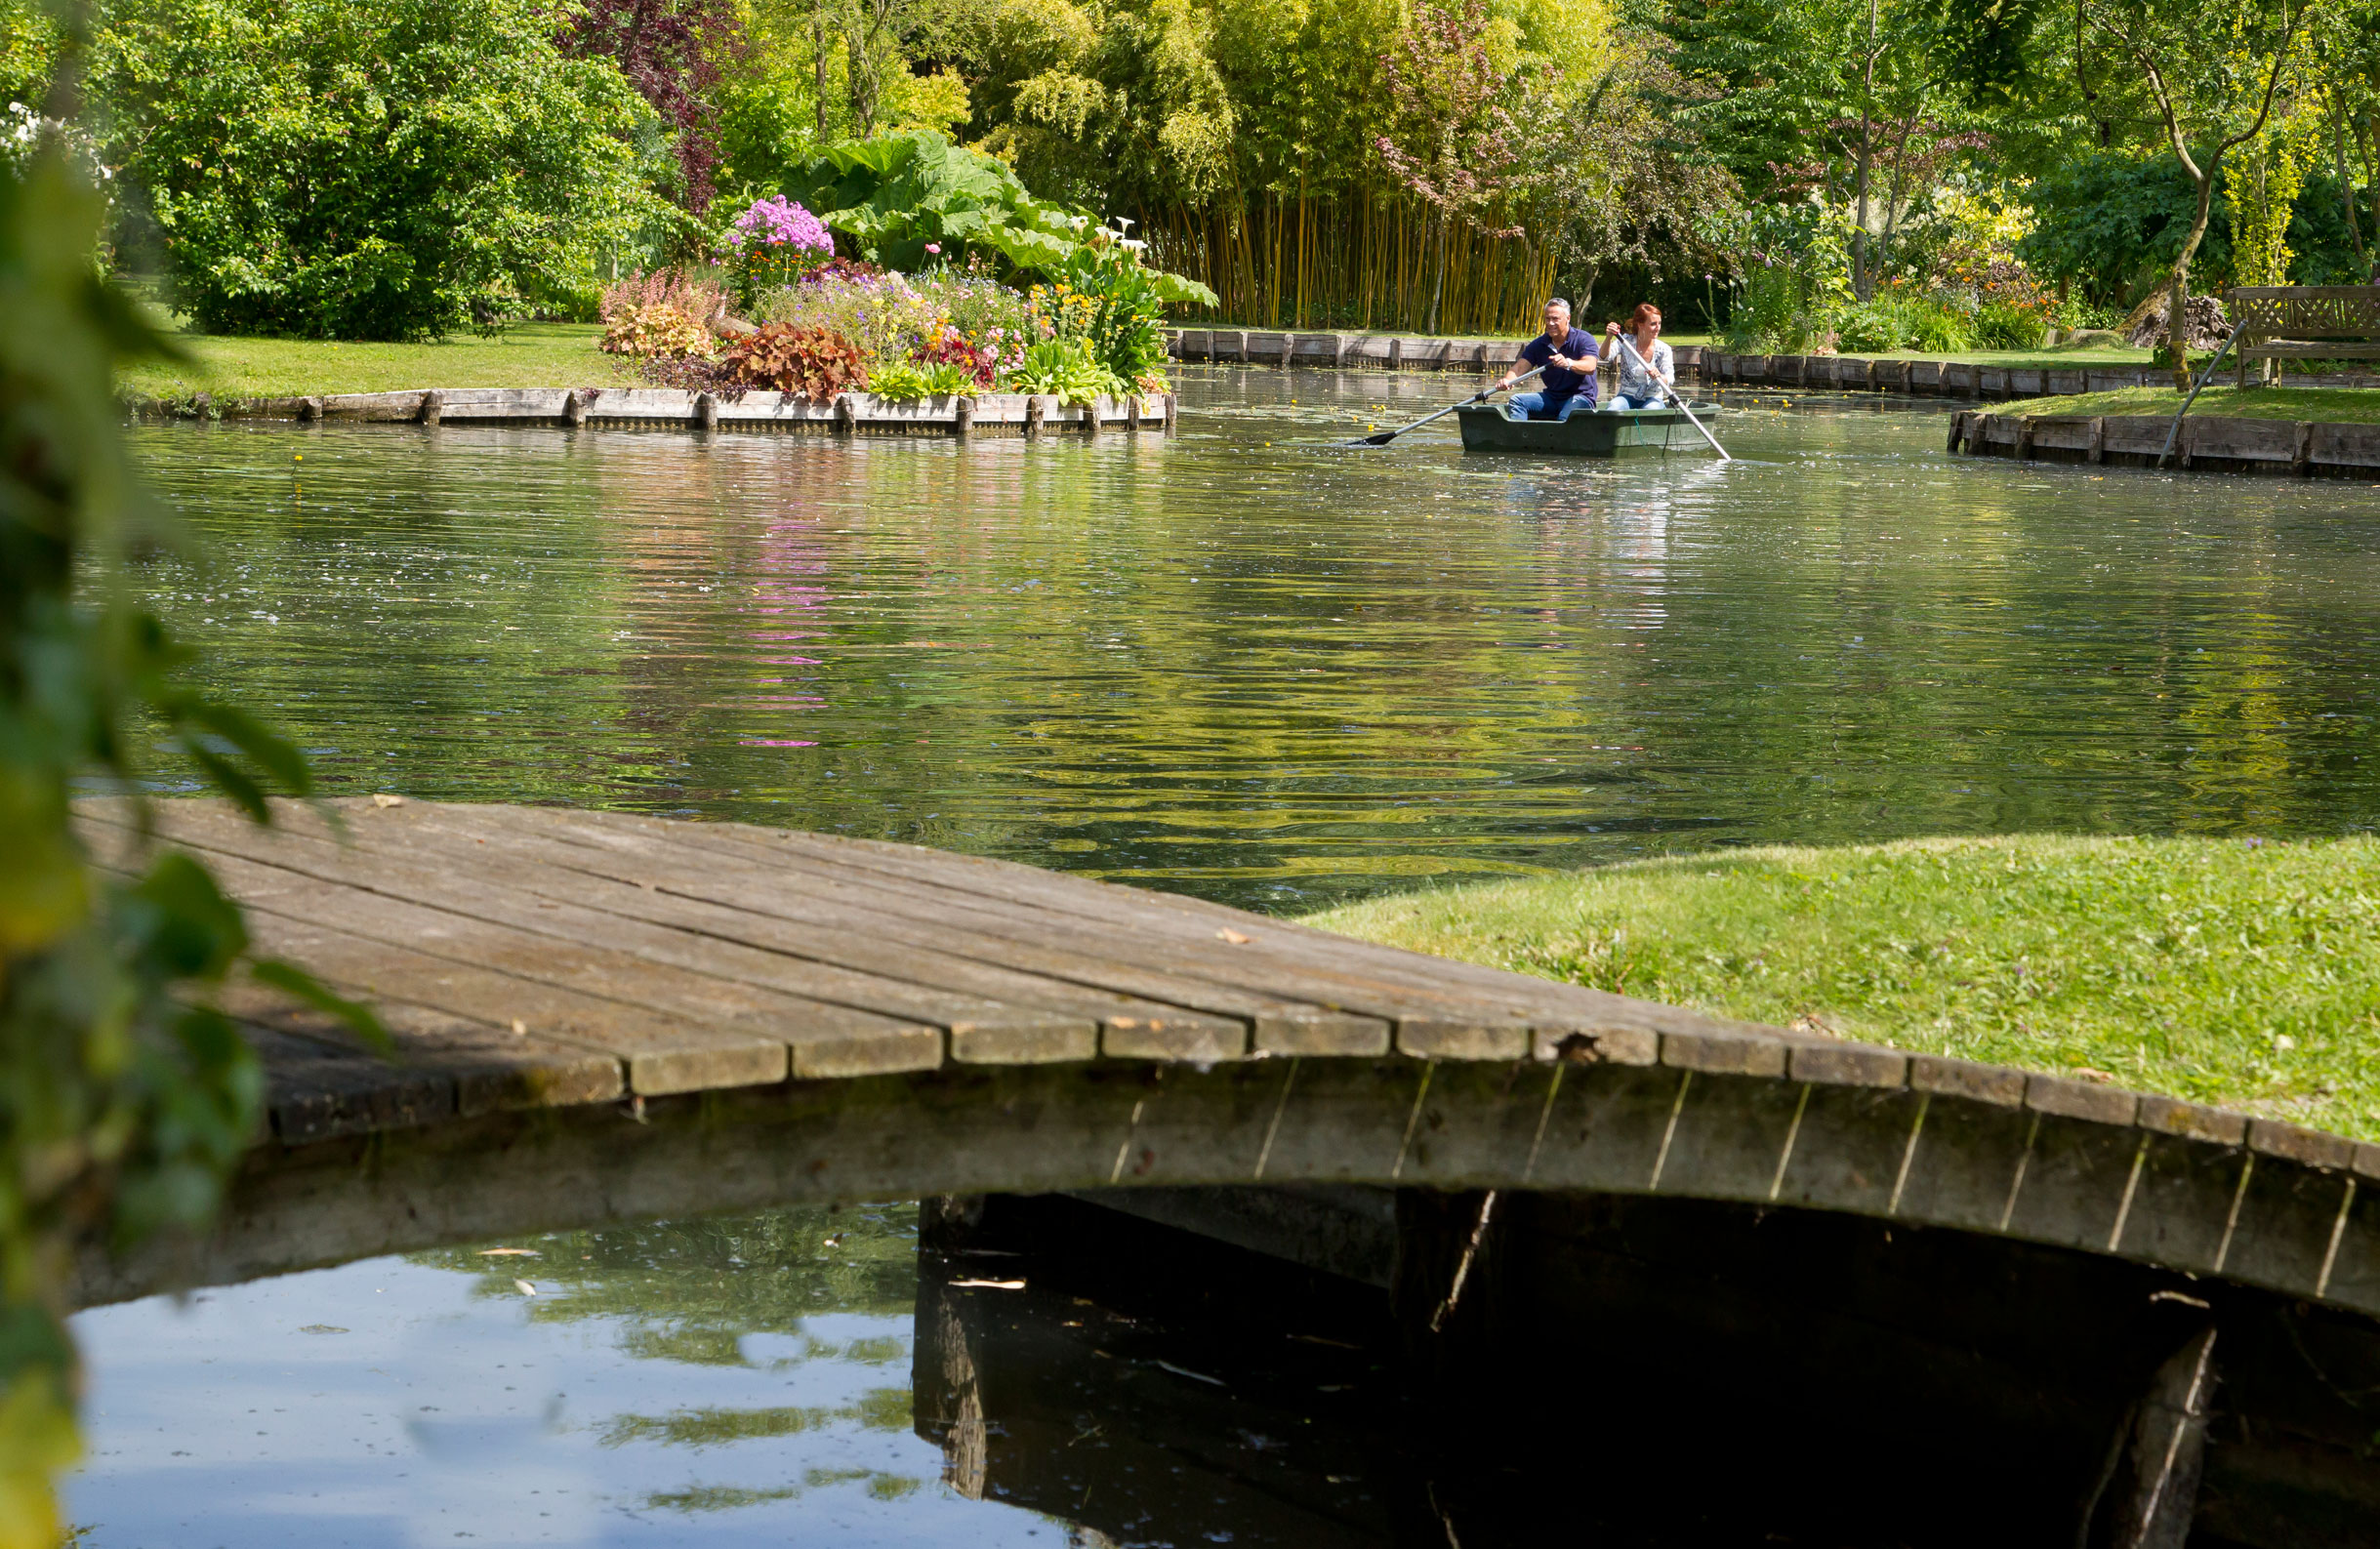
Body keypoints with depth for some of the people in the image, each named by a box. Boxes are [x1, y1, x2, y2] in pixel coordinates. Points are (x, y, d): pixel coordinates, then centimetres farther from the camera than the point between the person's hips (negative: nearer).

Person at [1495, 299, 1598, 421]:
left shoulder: (1584, 339, -7)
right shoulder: (1538, 344, 7)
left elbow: (1590, 366, -25)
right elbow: (1519, 367, -5)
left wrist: (1568, 363, -46)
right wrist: (1507, 381, -30)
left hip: (1581, 397, -6)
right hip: (1552, 397, 6)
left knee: (1565, 418, -37)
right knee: (1517, 400, -15)